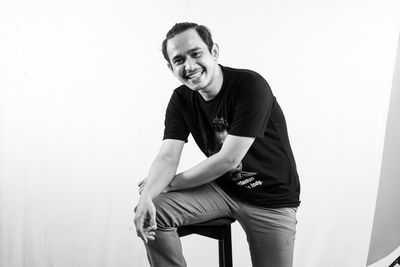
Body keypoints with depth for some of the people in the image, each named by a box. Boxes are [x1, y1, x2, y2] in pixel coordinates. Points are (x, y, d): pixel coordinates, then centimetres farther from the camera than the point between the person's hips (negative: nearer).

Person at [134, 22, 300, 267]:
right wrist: (147, 196, -31)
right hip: (221, 187, 4)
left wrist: (172, 183, -14)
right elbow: (167, 157, -11)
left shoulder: (251, 86, -23)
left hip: (271, 198, -4)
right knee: (152, 212, -14)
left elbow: (229, 159, -24)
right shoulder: (181, 100, -3)